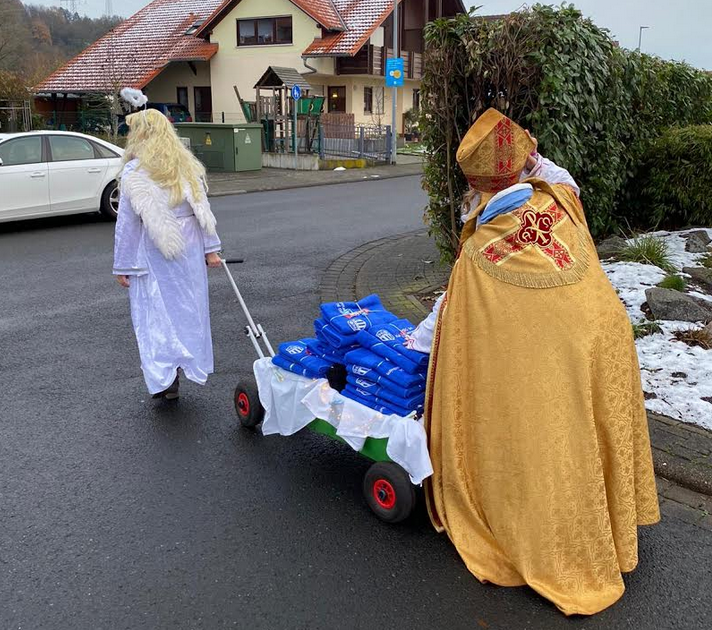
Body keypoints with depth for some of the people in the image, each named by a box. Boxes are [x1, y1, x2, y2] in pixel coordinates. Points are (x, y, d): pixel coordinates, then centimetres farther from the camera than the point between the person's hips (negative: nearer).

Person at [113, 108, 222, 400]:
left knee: (156, 313, 2)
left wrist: (122, 266, -3)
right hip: (189, 249, 5)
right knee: (187, 308, 12)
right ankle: (187, 366, 21)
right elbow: (202, 209, 6)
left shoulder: (134, 171, -9)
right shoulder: (188, 165, 6)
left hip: (152, 253, -5)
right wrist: (210, 248, 10)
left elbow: (127, 223, -8)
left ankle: (164, 378, 1)